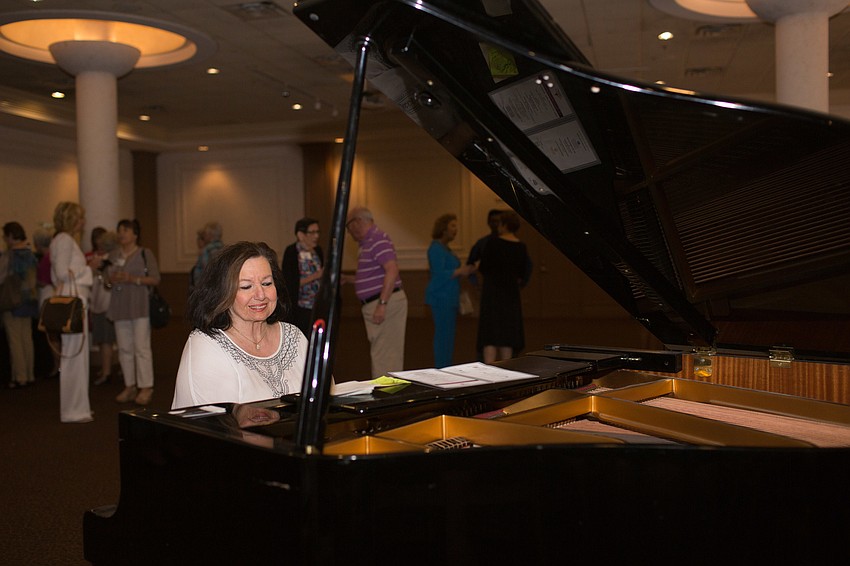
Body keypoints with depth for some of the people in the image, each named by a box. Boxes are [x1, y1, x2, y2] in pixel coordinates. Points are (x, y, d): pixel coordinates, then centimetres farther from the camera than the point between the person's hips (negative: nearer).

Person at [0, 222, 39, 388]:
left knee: (15, 340, 1)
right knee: (27, 338, 11)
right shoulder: (31, 255, 3)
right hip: (29, 300, 6)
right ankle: (30, 375, 16)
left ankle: (20, 378, 3)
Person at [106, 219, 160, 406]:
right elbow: (108, 278, 19)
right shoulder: (114, 255, 13)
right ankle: (130, 386, 15)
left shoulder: (145, 253, -2)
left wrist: (133, 279, -16)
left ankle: (146, 387, -1)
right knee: (124, 348, 7)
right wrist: (112, 279, -4)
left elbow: (155, 279, -5)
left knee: (142, 347, -6)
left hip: (140, 307, -5)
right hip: (120, 307, 5)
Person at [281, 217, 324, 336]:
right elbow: (290, 282, -16)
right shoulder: (291, 252, -10)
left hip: (317, 307, 6)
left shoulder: (317, 250, 8)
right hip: (298, 308, -5)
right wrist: (315, 276, -19)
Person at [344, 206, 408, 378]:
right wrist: (348, 280, 23)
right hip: (376, 304, 10)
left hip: (385, 302, -10)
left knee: (384, 355, -7)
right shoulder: (368, 242, 18)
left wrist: (382, 303, -26)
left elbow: (392, 270, -24)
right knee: (389, 353, 14)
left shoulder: (377, 239, -13)